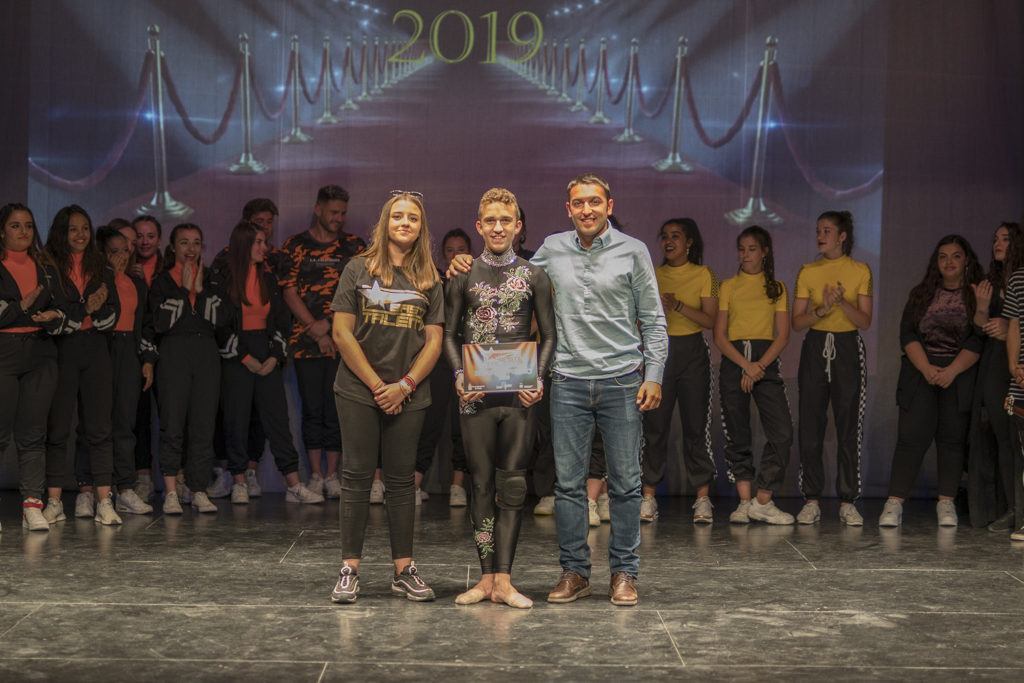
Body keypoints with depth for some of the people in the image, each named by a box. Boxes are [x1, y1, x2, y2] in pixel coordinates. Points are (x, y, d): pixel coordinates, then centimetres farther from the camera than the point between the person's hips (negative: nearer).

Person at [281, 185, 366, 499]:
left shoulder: (354, 246, 10)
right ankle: (315, 475, 10)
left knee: (337, 408, 0)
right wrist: (316, 331, -6)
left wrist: (328, 324, -7)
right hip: (306, 340, -1)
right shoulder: (295, 246, 7)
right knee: (312, 408, 2)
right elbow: (290, 292, 1)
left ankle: (332, 474, 9)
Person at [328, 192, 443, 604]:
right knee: (357, 476, -1)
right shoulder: (359, 269, 2)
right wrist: (376, 385, -7)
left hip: (408, 396, 2)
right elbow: (342, 333, -2)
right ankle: (350, 570, 4)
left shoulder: (429, 280, 9)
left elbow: (434, 341, 6)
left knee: (401, 478, 5)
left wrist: (405, 385, -8)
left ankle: (403, 570, 11)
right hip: (359, 391, -2)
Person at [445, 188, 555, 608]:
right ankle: (487, 578, 6)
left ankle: (503, 580, 0)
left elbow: (548, 336, 8)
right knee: (482, 485, 2)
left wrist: (537, 379, -8)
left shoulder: (533, 276, 8)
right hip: (476, 394, 0)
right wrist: (460, 376, -8)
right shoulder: (463, 276, 9)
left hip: (519, 395, 0)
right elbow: (450, 334, 9)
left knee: (512, 486, -1)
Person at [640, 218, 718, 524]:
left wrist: (678, 305, -17)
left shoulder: (703, 275, 2)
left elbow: (710, 319, -6)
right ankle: (648, 498, 4)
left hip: (692, 352, -2)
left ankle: (702, 499, 2)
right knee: (654, 426, 0)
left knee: (695, 425, -3)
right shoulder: (654, 275, 12)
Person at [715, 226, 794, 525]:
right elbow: (719, 336, 2)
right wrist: (746, 365, -12)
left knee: (782, 432, -12)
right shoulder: (728, 287, 10)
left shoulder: (776, 288, 11)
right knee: (737, 436, -1)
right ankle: (745, 501, 5)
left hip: (766, 360, 0)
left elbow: (783, 336, 3)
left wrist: (759, 366, -11)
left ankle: (762, 501, -5)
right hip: (733, 360, 0)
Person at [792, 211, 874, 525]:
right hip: (815, 348, 2)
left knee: (849, 426, -3)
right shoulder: (808, 272, 8)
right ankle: (812, 501, 5)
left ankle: (847, 502, 3)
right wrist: (821, 310, -15)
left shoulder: (860, 271, 3)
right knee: (810, 426, -1)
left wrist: (842, 302, -18)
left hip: (848, 349, -2)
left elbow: (865, 321, -2)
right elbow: (797, 321, 4)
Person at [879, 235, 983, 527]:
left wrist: (951, 371, -15)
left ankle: (946, 503, 7)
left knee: (952, 437, -1)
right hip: (921, 372, 1)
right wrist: (927, 369, -11)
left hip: (960, 374, -1)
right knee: (911, 436, -7)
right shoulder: (921, 294, 13)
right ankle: (894, 504, -9)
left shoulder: (978, 295, 4)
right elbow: (907, 333, 3)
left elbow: (978, 340, -5)